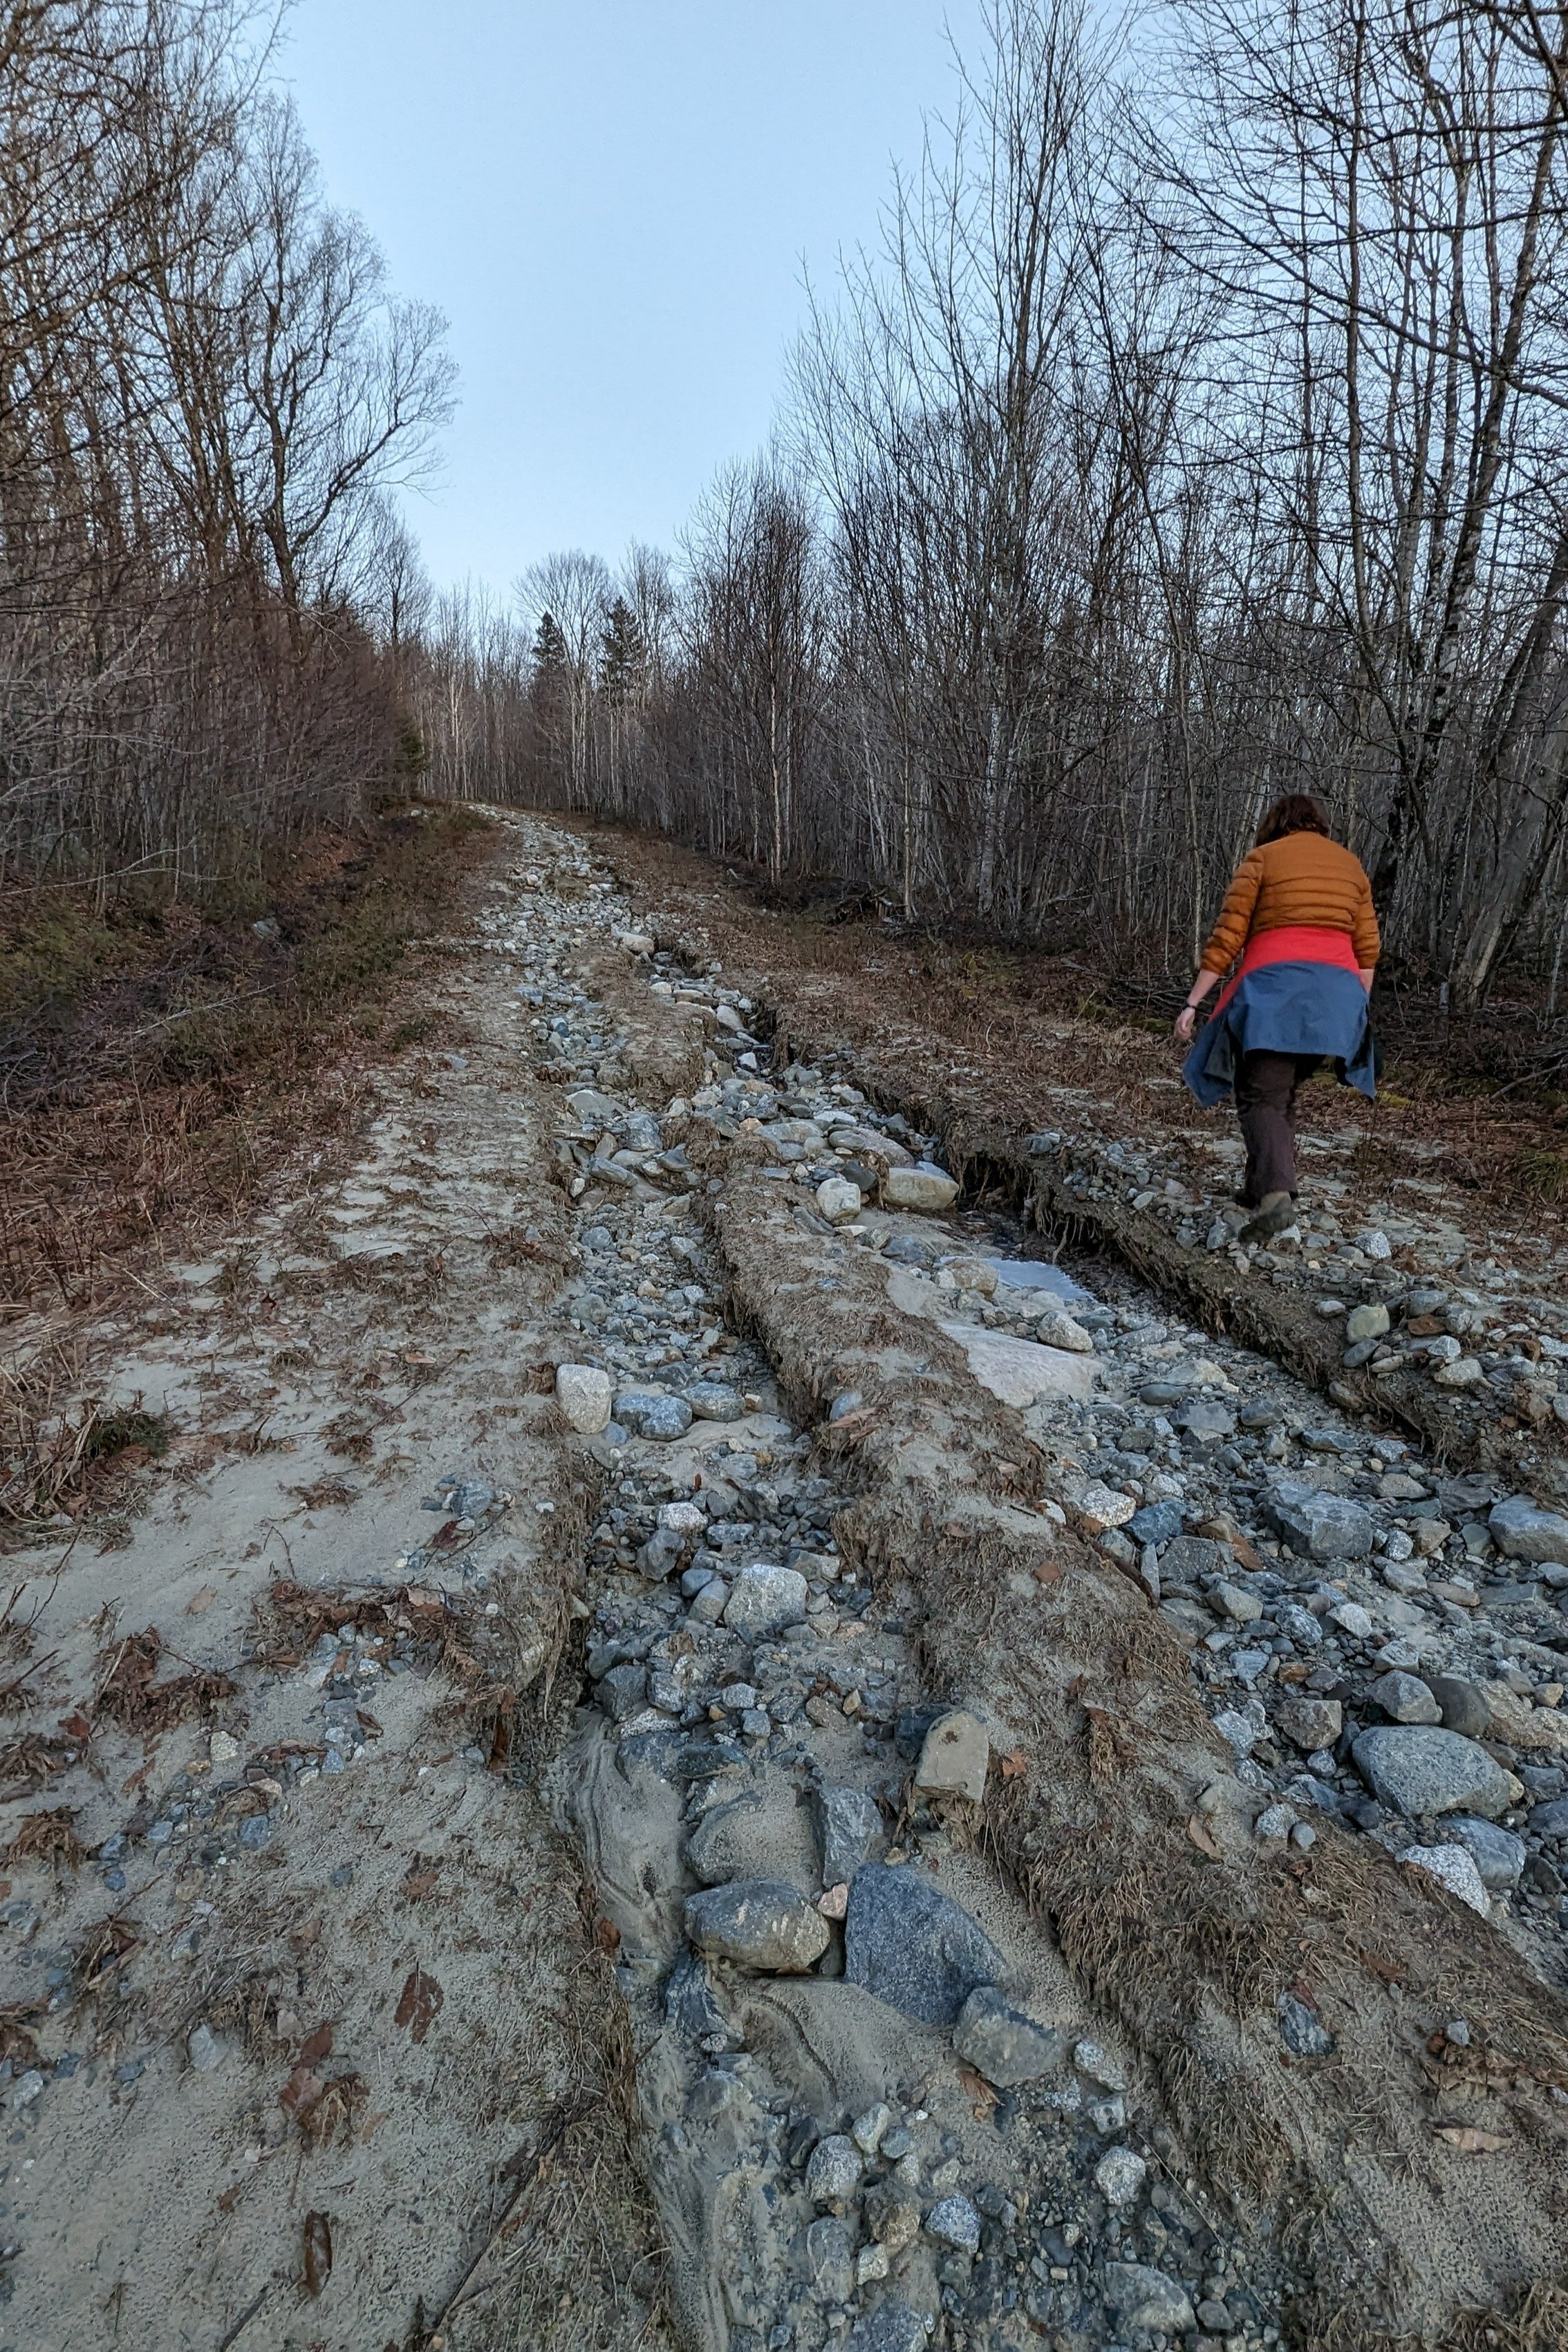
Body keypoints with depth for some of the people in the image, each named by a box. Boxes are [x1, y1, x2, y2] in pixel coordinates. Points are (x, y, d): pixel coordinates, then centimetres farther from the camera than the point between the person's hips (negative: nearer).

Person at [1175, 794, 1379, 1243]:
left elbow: (1227, 937, 0)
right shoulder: (1351, 866, 21)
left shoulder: (1262, 857, 8)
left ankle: (1275, 1194, -28)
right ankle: (1266, 1186, 21)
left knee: (1262, 1096, -8)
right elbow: (1368, 950, 15)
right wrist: (1355, 1011, 21)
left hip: (1275, 986, -5)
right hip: (1338, 989, 5)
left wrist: (1193, 1002, 0)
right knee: (1284, 1091, 19)